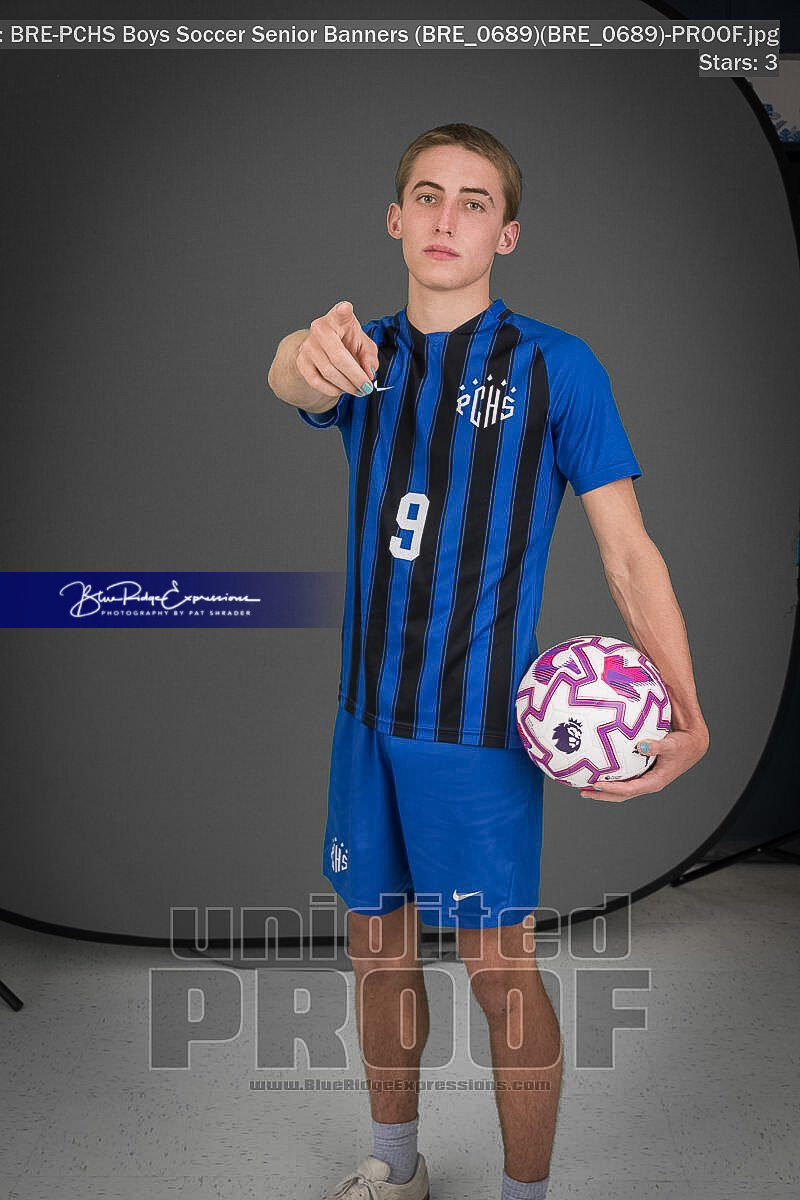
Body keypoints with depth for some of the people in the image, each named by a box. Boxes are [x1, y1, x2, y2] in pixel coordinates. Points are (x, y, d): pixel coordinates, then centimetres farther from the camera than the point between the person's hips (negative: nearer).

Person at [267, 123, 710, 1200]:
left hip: (479, 720, -5)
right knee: (376, 942, 16)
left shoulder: (555, 366, -7)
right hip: (367, 710, 5)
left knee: (499, 968, 2)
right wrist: (309, 353, -46)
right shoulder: (367, 357, 5)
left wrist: (686, 716, -21)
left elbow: (630, 554, -8)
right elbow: (295, 383, -20)